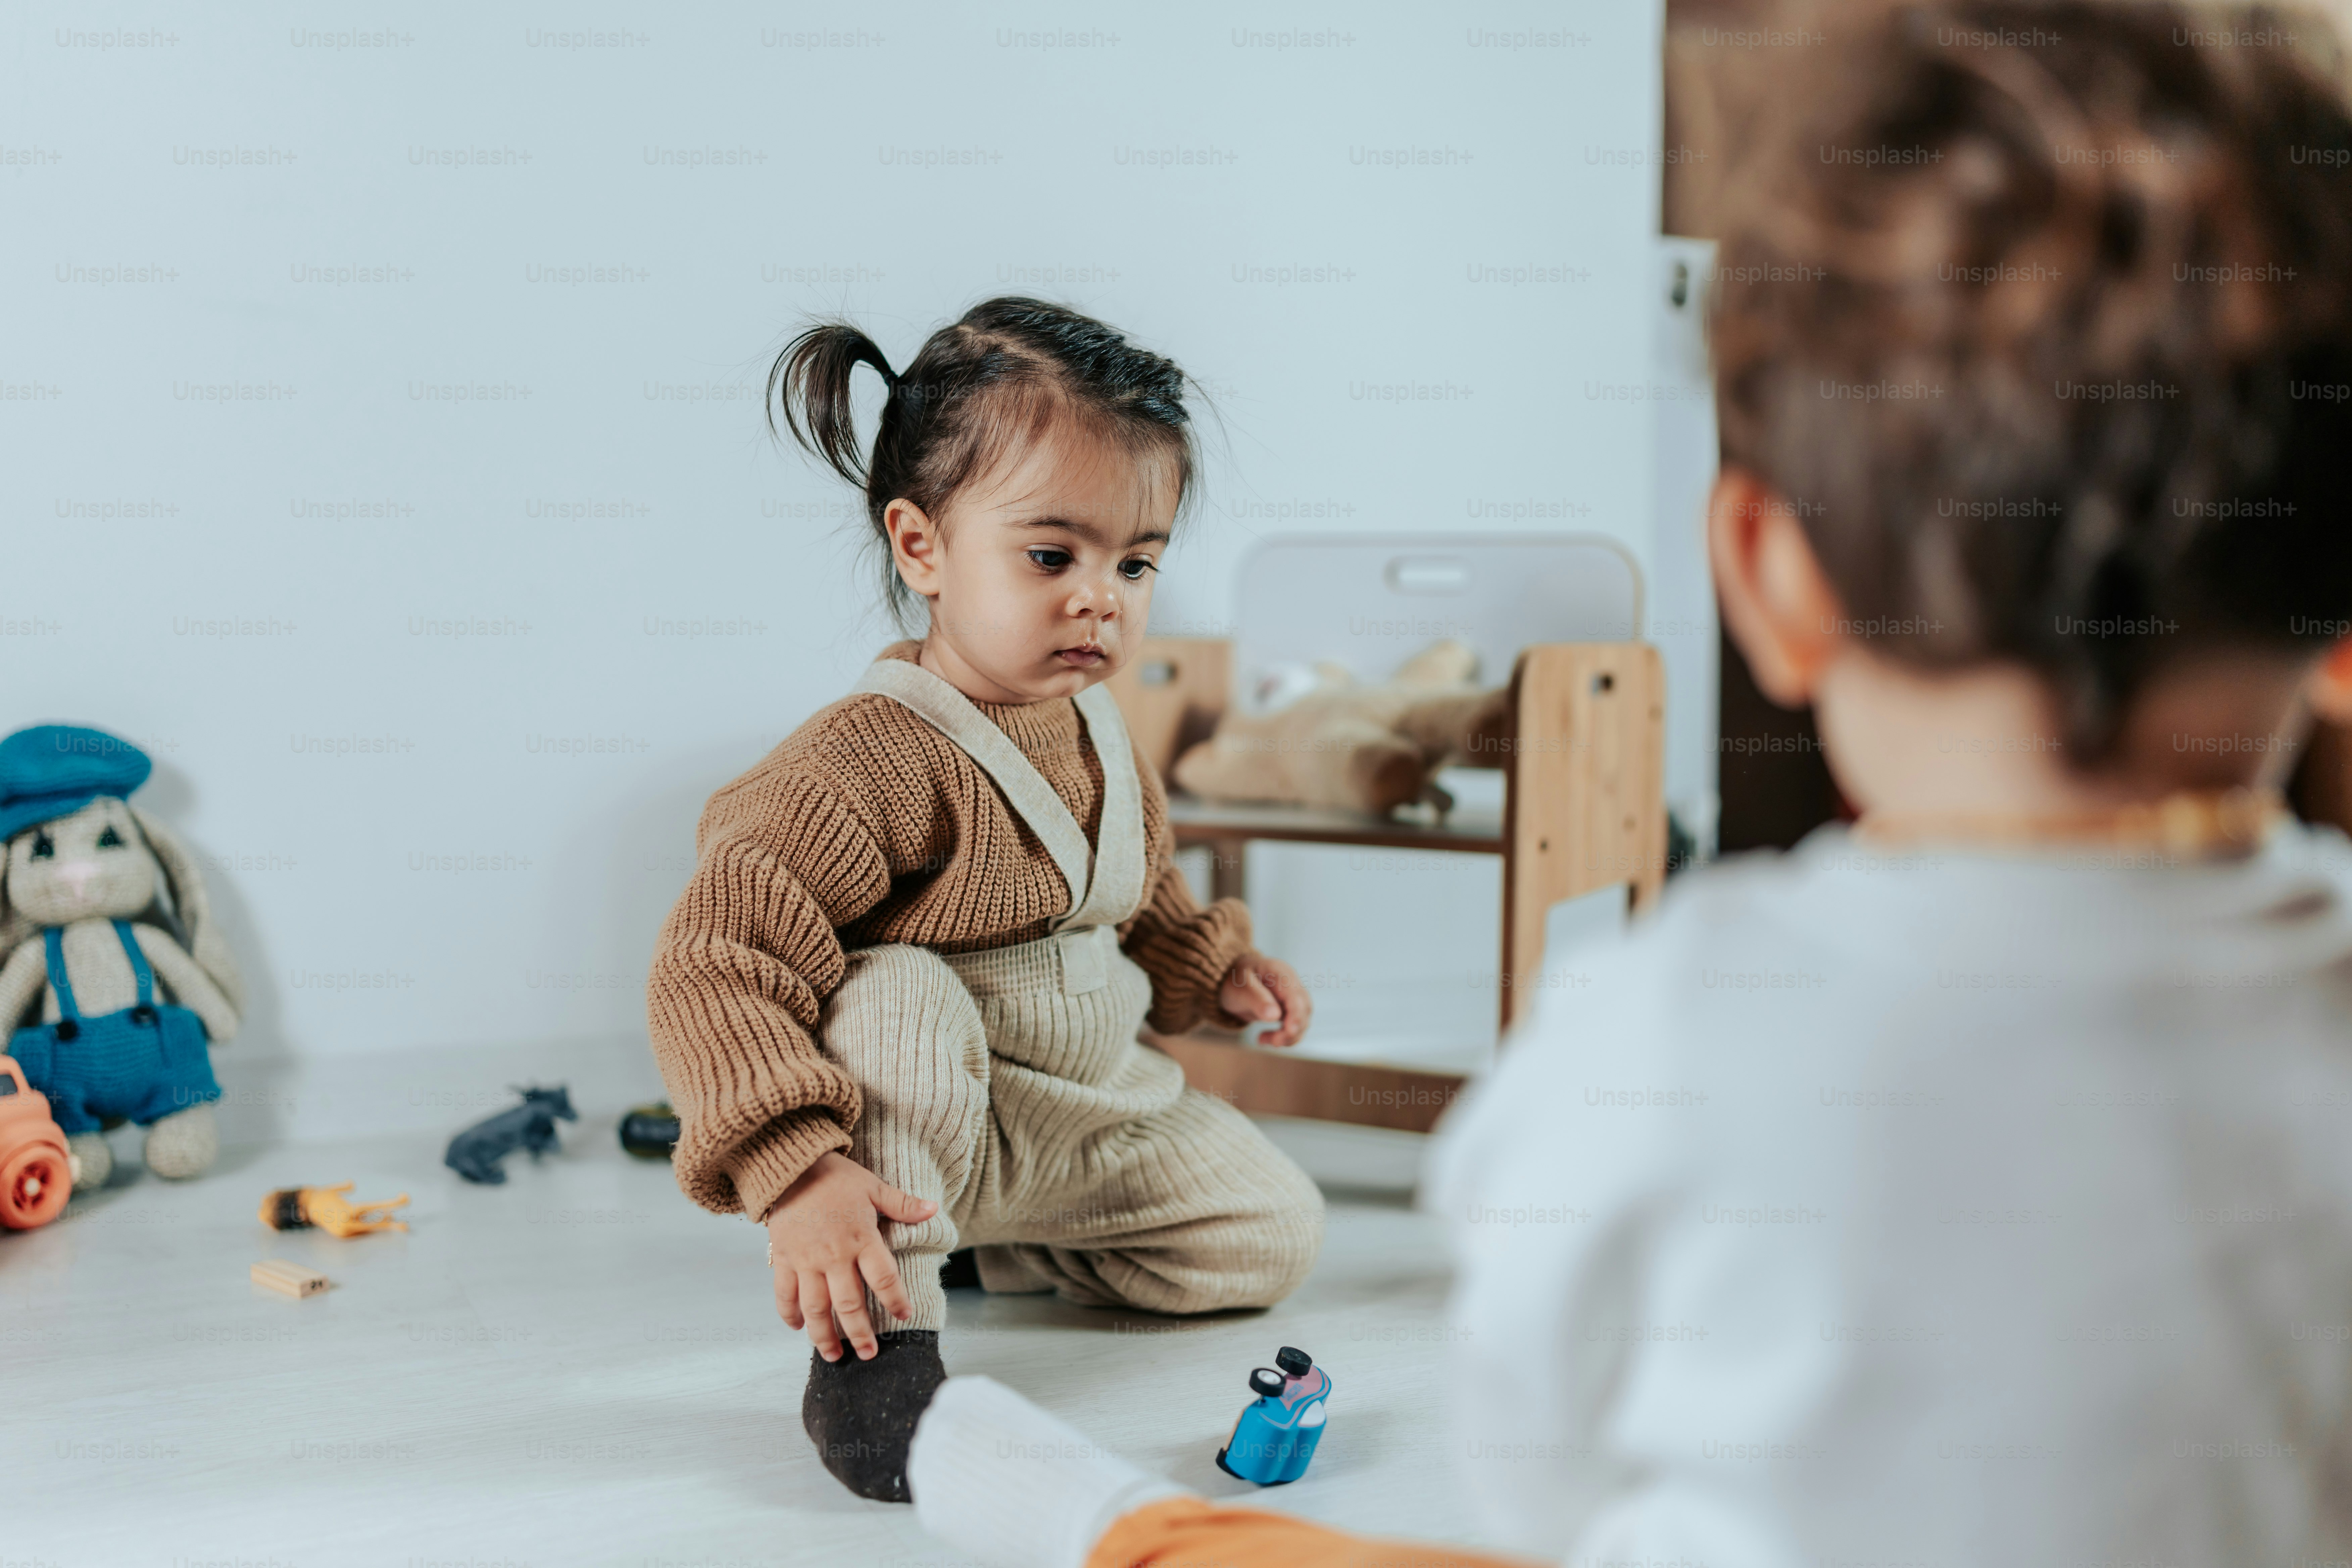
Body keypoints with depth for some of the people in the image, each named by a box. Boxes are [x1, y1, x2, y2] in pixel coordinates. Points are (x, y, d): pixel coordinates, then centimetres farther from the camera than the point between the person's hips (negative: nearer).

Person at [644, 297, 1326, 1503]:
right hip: (917, 1121, -8)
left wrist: (1216, 967, 6)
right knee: (900, 1000, -38)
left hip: (1098, 1109, 8)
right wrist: (799, 1177, -43)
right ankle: (876, 1336, -29)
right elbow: (716, 966, -34)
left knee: (1274, 1236, 7)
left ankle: (976, 1247, 17)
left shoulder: (1100, 737, 2)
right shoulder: (869, 760, -28)